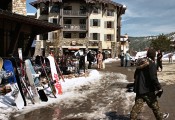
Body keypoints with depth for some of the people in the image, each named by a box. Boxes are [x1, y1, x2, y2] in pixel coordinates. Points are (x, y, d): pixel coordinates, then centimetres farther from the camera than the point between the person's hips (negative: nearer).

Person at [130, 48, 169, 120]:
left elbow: (135, 75, 18)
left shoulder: (140, 63, 8)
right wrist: (159, 88, -15)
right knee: (154, 104, 14)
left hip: (139, 88, 6)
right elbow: (153, 78, -22)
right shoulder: (151, 64, -16)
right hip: (148, 89, -6)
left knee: (138, 104, 9)